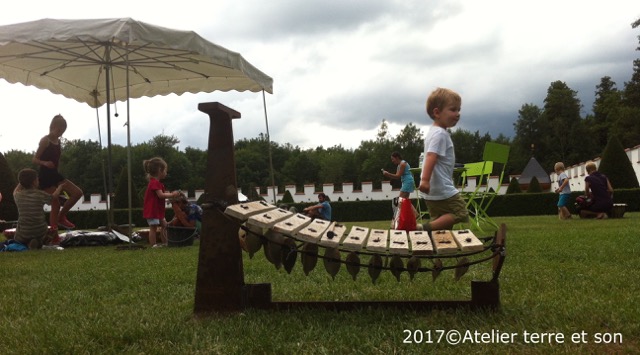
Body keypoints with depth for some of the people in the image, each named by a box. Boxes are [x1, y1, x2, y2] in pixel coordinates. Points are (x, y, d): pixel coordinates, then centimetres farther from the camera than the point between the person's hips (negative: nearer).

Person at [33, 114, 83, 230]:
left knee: (78, 192, -1)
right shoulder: (45, 140, -12)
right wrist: (45, 163, -30)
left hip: (54, 174, 7)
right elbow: (34, 159, -14)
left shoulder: (58, 141, 10)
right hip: (45, 176, -7)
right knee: (56, 204, -7)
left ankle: (61, 217, 14)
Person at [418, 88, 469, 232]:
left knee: (439, 223, 14)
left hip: (433, 192, 10)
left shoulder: (434, 132, 16)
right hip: (443, 190, -10)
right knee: (460, 213, -4)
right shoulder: (440, 134, -16)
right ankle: (427, 228, -14)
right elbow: (431, 157, -29)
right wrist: (425, 180, -37)